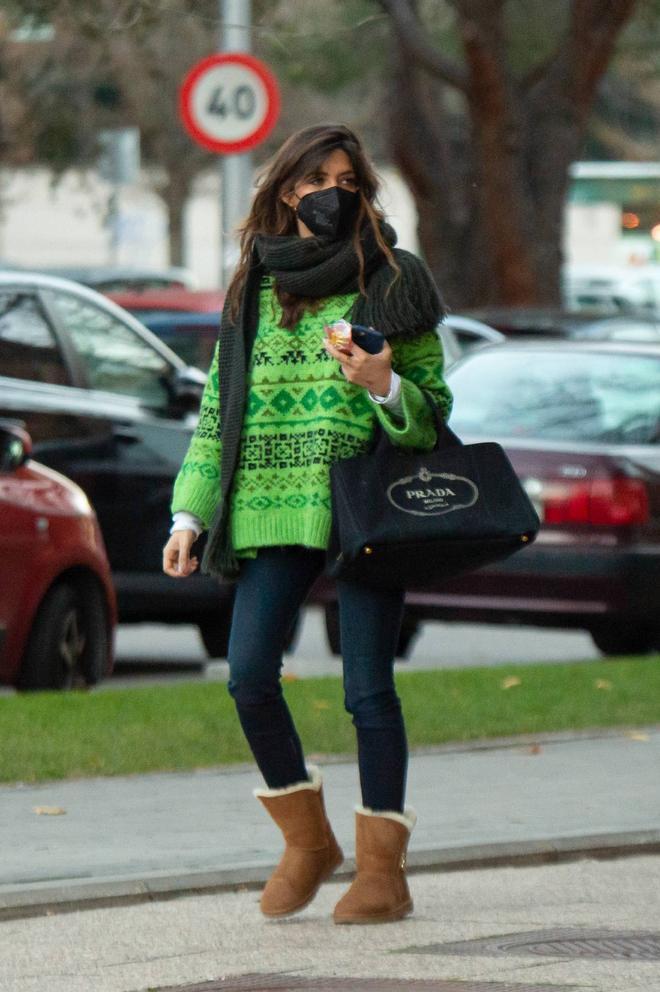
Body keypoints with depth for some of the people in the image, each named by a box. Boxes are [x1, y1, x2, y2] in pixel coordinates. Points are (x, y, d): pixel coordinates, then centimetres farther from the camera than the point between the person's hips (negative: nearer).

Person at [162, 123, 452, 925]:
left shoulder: (392, 283, 4)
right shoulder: (253, 288, 13)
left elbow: (436, 405, 5)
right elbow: (218, 406, 16)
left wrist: (386, 387, -17)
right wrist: (190, 512, 10)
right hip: (275, 511, 3)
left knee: (368, 688, -4)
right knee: (249, 674, -8)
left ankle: (382, 870, 3)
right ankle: (306, 840, 12)